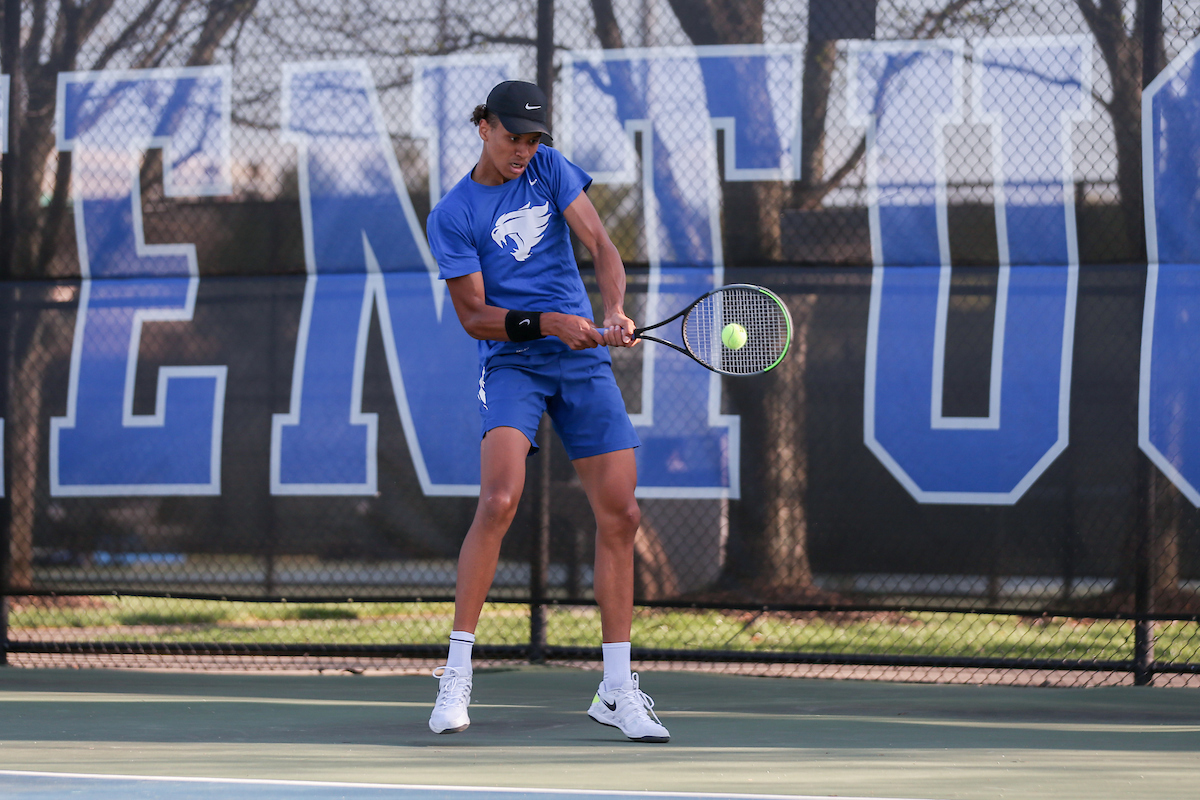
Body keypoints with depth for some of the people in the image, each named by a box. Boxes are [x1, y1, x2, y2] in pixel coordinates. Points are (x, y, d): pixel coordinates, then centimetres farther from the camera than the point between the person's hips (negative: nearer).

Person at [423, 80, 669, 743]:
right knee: (499, 500, -26)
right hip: (510, 364, -4)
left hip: (585, 363, 4)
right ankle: (456, 675, -18)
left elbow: (601, 247, -2)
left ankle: (616, 690, 10)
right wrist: (549, 323, -19)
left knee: (620, 516, 0)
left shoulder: (551, 171, 7)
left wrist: (614, 310, -21)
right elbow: (474, 316, -5)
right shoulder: (451, 216, -2)